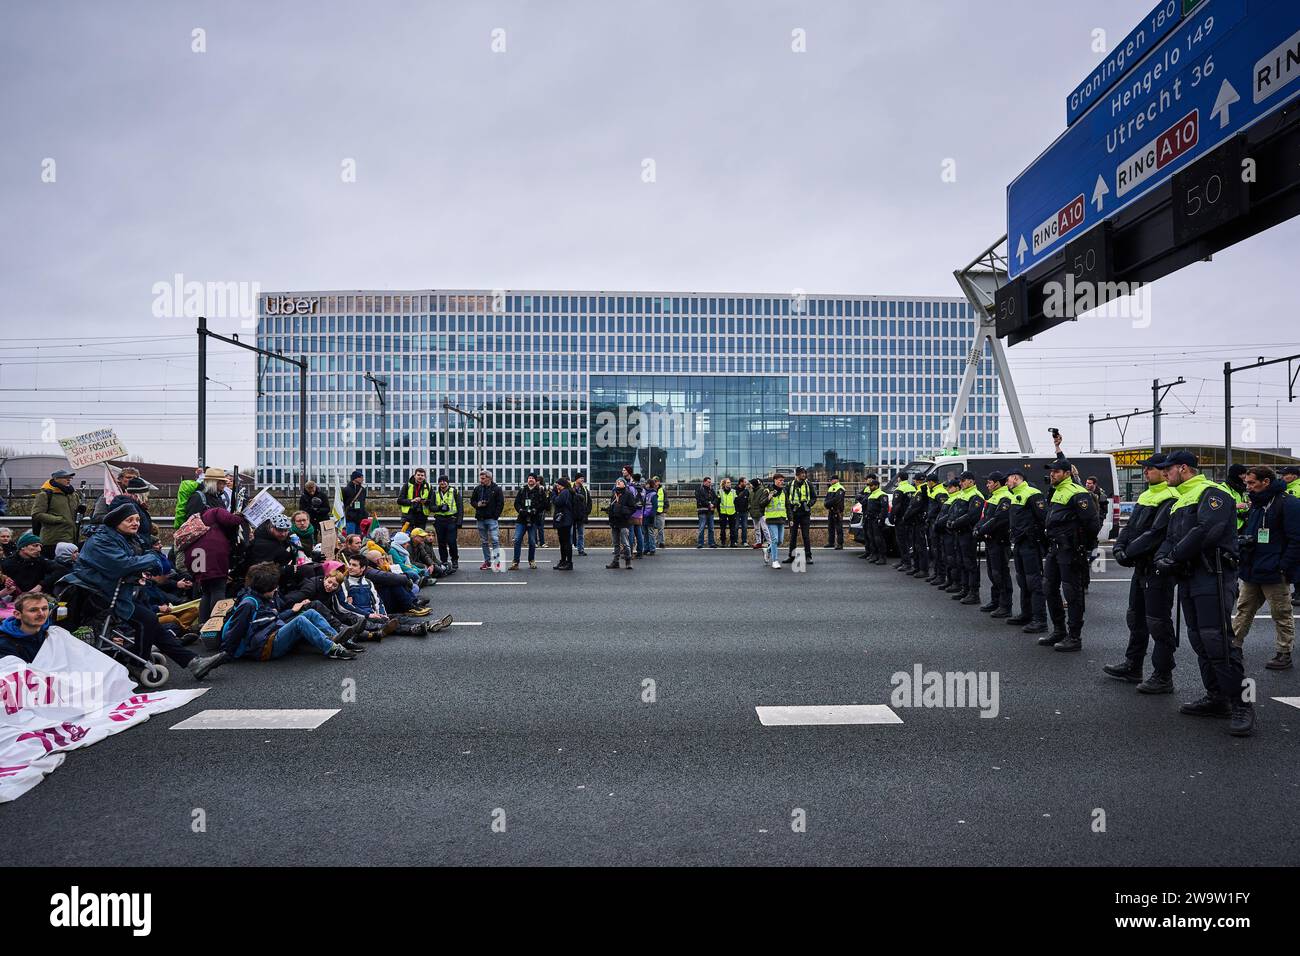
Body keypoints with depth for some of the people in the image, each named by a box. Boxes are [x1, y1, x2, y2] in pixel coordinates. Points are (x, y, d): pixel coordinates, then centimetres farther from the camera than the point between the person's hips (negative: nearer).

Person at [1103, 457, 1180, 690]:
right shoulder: (1145, 496, 15)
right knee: (1136, 618, 19)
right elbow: (1130, 526, 13)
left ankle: (1163, 677, 5)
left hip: (1158, 569, -10)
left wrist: (1129, 552, -19)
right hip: (1140, 567, 10)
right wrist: (1120, 547, -4)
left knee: (1158, 624, -3)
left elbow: (1155, 534, -24)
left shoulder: (1170, 499, -15)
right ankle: (1132, 666, 33)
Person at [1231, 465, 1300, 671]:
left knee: (1282, 615, 4)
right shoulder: (1255, 505, 14)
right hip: (1251, 572, 8)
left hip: (1274, 574, -8)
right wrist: (1242, 540, 4)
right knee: (1243, 610, 13)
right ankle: (1233, 646, 19)